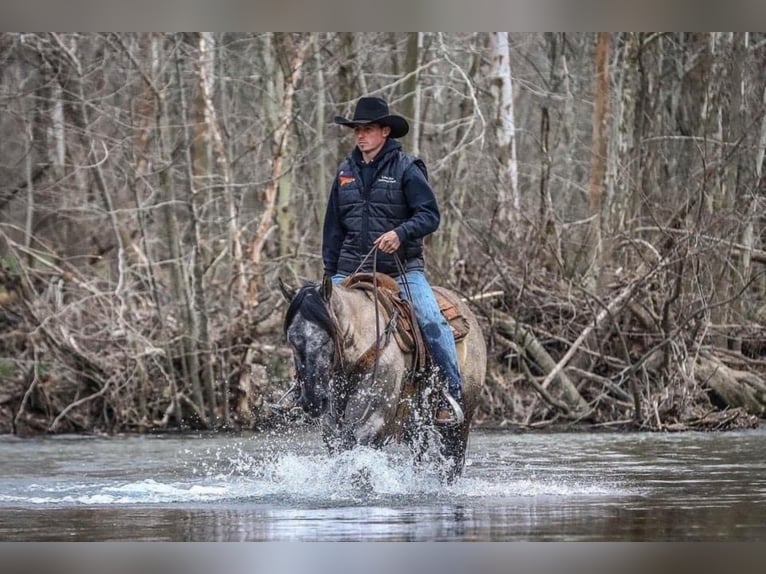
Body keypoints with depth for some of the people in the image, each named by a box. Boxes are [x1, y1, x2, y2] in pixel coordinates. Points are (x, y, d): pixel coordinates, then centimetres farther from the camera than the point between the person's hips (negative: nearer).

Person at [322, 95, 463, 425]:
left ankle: (451, 394, -14)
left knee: (432, 322, -20)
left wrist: (401, 232, -26)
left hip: (402, 268, -4)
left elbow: (430, 215, -8)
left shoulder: (406, 169, -3)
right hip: (352, 270, 4)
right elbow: (333, 227, 16)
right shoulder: (346, 172, 10)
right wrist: (329, 274, 12)